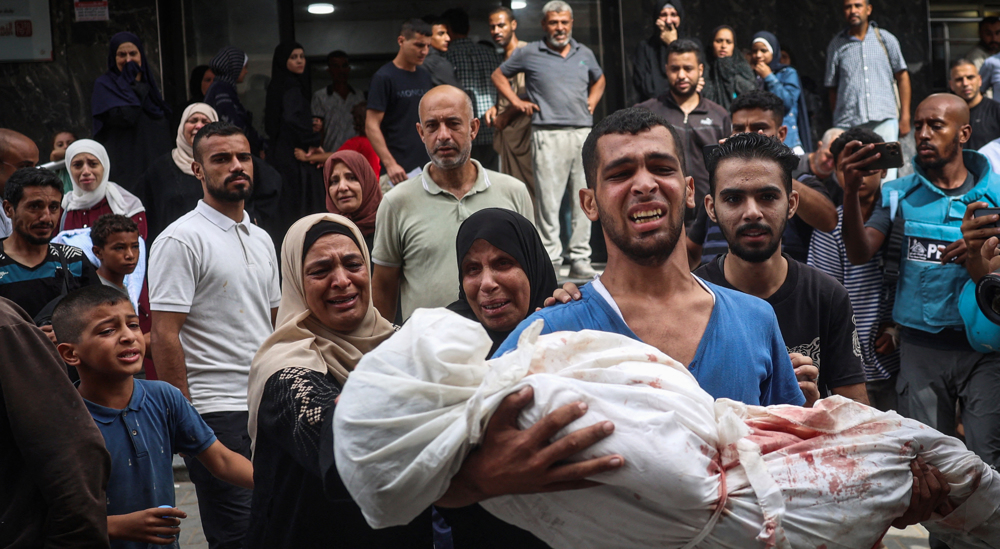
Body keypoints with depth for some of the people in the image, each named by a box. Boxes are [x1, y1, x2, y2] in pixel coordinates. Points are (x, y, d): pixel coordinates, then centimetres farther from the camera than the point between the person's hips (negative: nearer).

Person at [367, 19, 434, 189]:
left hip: (427, 167, 7)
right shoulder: (384, 77, -6)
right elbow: (371, 126, -11)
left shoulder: (425, 77, 15)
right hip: (399, 170, -7)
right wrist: (390, 164, -21)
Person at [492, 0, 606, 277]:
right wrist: (517, 101, 5)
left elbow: (599, 79, 35)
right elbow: (498, 75, 15)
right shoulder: (529, 54, 4)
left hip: (583, 132, 4)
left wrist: (592, 101, 17)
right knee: (548, 200, -6)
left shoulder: (585, 54, 16)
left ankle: (580, 259, 11)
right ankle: (549, 260, -1)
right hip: (548, 134, -4)